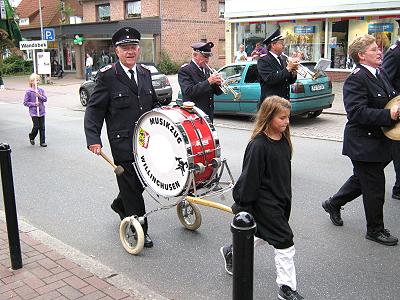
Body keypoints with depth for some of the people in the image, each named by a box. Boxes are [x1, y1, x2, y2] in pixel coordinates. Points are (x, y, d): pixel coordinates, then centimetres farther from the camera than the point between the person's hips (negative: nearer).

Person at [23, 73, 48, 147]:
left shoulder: (41, 90, 6)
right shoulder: (28, 91, -6)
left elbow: (45, 99, -1)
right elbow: (25, 102, -5)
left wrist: (40, 96, -17)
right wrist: (34, 104, -15)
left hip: (41, 112, 4)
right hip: (34, 112, -4)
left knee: (42, 127, 5)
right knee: (36, 127, -5)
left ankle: (42, 142, 13)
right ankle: (31, 137, 25)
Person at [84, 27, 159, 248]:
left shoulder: (145, 73, 11)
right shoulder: (107, 76, -7)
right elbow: (94, 110, -8)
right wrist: (93, 139, -17)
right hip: (122, 143, -6)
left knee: (143, 179, 15)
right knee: (131, 182, 1)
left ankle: (120, 205, 44)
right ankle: (139, 230, 15)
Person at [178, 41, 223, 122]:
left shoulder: (207, 70, 14)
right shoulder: (184, 70, -7)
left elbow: (217, 92, 17)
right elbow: (189, 91, -22)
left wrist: (218, 84, -6)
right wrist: (209, 81, -22)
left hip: (209, 115, 7)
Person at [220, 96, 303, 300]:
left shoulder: (284, 139, 4)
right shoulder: (258, 145, -22)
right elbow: (249, 177, -20)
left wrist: (287, 197, 20)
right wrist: (243, 206, -16)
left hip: (280, 199, 9)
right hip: (264, 202, -9)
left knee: (264, 235, 21)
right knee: (284, 242, -3)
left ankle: (232, 252, 43)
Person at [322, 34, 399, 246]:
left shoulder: (380, 74, 10)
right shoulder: (356, 79, -19)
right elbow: (357, 112, -27)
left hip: (378, 140, 9)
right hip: (364, 143, -9)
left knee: (362, 179, 23)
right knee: (375, 188, 2)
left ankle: (333, 204, 41)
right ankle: (375, 230, 20)